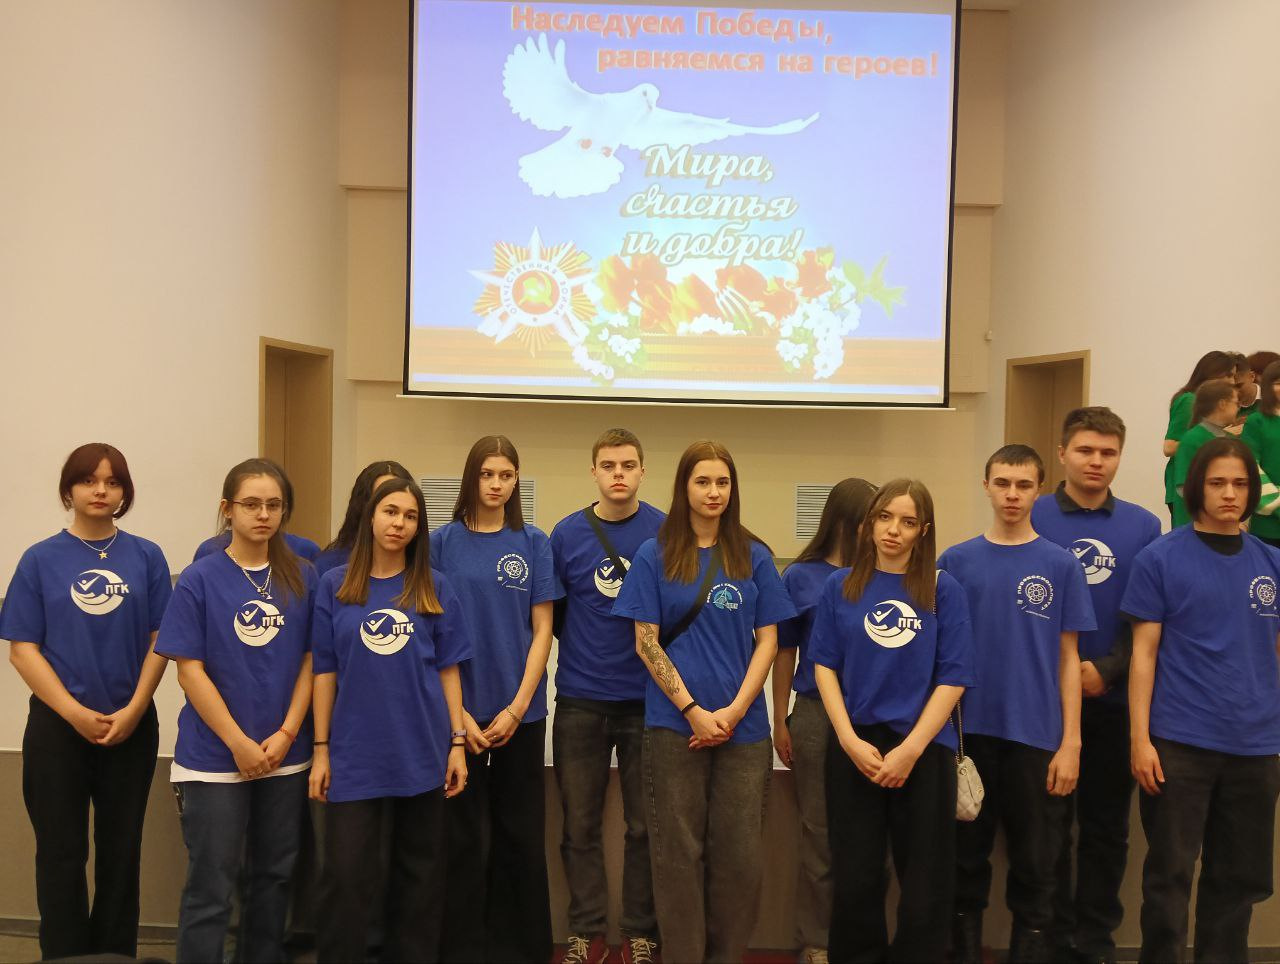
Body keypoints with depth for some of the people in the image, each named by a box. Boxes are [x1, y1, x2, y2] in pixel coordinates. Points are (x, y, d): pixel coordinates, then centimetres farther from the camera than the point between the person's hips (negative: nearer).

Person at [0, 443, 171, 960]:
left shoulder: (146, 557, 1)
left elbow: (160, 642, 0)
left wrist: (132, 711, -11)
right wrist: (76, 713, -13)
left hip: (131, 727, 1)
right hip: (57, 728, -1)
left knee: (121, 852, 10)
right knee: (62, 854, 7)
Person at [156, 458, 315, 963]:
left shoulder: (303, 578, 2)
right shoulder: (199, 579, -6)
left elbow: (310, 661, 3)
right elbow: (190, 670, -9)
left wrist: (285, 735, -8)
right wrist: (241, 745, -12)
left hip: (287, 757, 3)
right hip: (215, 758, -3)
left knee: (274, 876, 14)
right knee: (210, 888, 4)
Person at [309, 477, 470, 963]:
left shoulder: (434, 588, 3)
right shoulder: (334, 586, 1)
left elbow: (448, 668, 4)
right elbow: (325, 671, 2)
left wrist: (457, 742, 0)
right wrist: (321, 748, 0)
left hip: (422, 752, 1)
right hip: (355, 754, -1)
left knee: (420, 874, 11)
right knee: (346, 876, 1)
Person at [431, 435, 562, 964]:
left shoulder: (534, 543, 2)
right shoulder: (444, 542, 0)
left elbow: (542, 631, 1)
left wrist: (516, 707, -8)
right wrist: (458, 713, -9)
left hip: (521, 712, 1)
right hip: (460, 712, -1)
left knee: (522, 837, 9)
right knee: (466, 839, 5)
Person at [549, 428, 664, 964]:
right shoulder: (567, 533, 2)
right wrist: (577, 656, 3)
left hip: (646, 699, -1)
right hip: (580, 701, 1)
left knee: (645, 825, 8)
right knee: (580, 825, 9)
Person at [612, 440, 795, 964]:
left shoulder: (754, 556, 5)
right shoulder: (655, 556, 2)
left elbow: (767, 640, 3)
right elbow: (646, 642, -2)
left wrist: (733, 712, -8)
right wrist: (694, 711, -10)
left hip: (743, 726, 1)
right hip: (674, 725, -1)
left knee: (739, 853, 5)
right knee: (678, 851, 5)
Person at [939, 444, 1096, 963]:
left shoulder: (1061, 565, 1)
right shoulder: (956, 561, 2)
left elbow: (1067, 658, 1)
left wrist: (1070, 742, -4)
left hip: (1037, 738, 0)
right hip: (969, 732, 1)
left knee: (1034, 869, 9)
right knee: (967, 862, 12)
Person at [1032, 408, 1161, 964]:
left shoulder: (1143, 528, 2)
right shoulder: (1032, 520, -3)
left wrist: (1107, 669, -13)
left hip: (1116, 700, 2)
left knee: (1107, 827, 11)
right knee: (1049, 825, 8)